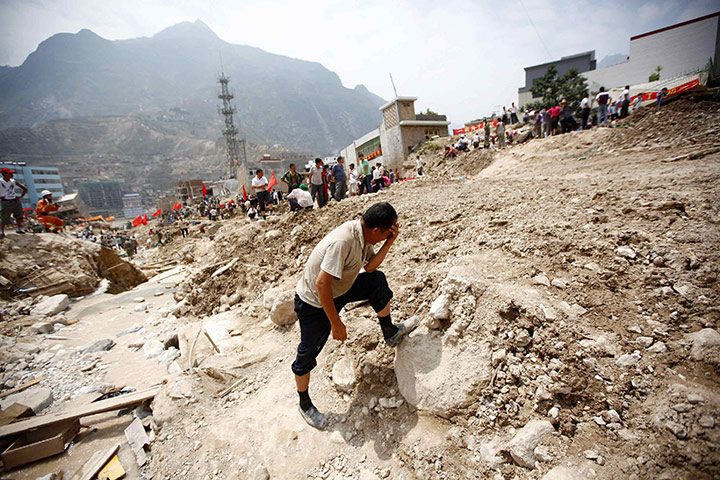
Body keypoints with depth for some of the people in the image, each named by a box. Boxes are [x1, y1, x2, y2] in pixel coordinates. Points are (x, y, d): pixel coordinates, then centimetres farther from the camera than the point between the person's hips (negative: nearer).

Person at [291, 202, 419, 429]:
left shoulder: (362, 233, -9)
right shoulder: (342, 241, -36)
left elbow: (370, 267, 1)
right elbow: (322, 283, -36)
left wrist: (390, 241, -12)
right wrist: (336, 323, -28)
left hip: (338, 290, 8)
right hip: (313, 303, -8)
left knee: (378, 280, 4)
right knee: (308, 354, 6)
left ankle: (390, 333, 22)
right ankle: (304, 404, 33)